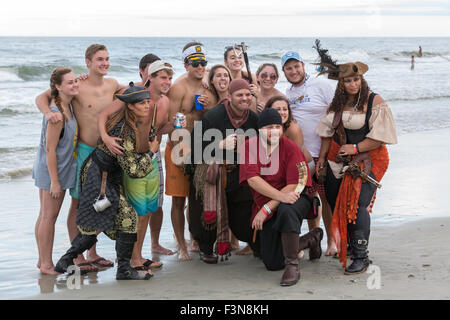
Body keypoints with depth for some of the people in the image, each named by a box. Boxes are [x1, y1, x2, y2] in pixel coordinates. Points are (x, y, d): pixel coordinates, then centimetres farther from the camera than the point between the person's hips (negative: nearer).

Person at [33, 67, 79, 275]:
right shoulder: (56, 114, -24)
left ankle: (43, 261, 24)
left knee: (45, 216, 15)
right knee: (48, 217, 0)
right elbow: (50, 149, -22)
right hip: (51, 170, -9)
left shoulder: (67, 105, 2)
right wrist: (54, 181, -20)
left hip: (60, 168, 9)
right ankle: (46, 264, 9)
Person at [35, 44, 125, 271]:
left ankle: (92, 253, 23)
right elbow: (42, 97, -11)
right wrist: (48, 113, -28)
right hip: (82, 150, -6)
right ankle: (78, 257, 6)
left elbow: (124, 91, 30)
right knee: (79, 203, -1)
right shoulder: (77, 86, -13)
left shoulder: (112, 84, 5)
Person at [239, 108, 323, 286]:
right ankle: (310, 240, 27)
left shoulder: (291, 148, -13)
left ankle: (292, 266, -29)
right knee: (272, 264, 1)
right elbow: (252, 179, -18)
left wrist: (267, 208, -23)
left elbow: (294, 186, -17)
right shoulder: (249, 146, -5)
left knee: (286, 210, -41)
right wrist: (281, 196, -31)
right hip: (264, 205, 4)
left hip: (297, 200, -4)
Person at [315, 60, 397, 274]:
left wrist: (355, 148, -15)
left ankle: (361, 257, -10)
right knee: (335, 202, 8)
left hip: (367, 160, -6)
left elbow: (380, 137, -11)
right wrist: (322, 157, 11)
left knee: (357, 204, -17)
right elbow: (328, 131, 16)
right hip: (339, 159, 6)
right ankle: (348, 246, 26)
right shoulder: (338, 102, 9)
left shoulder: (374, 102, -9)